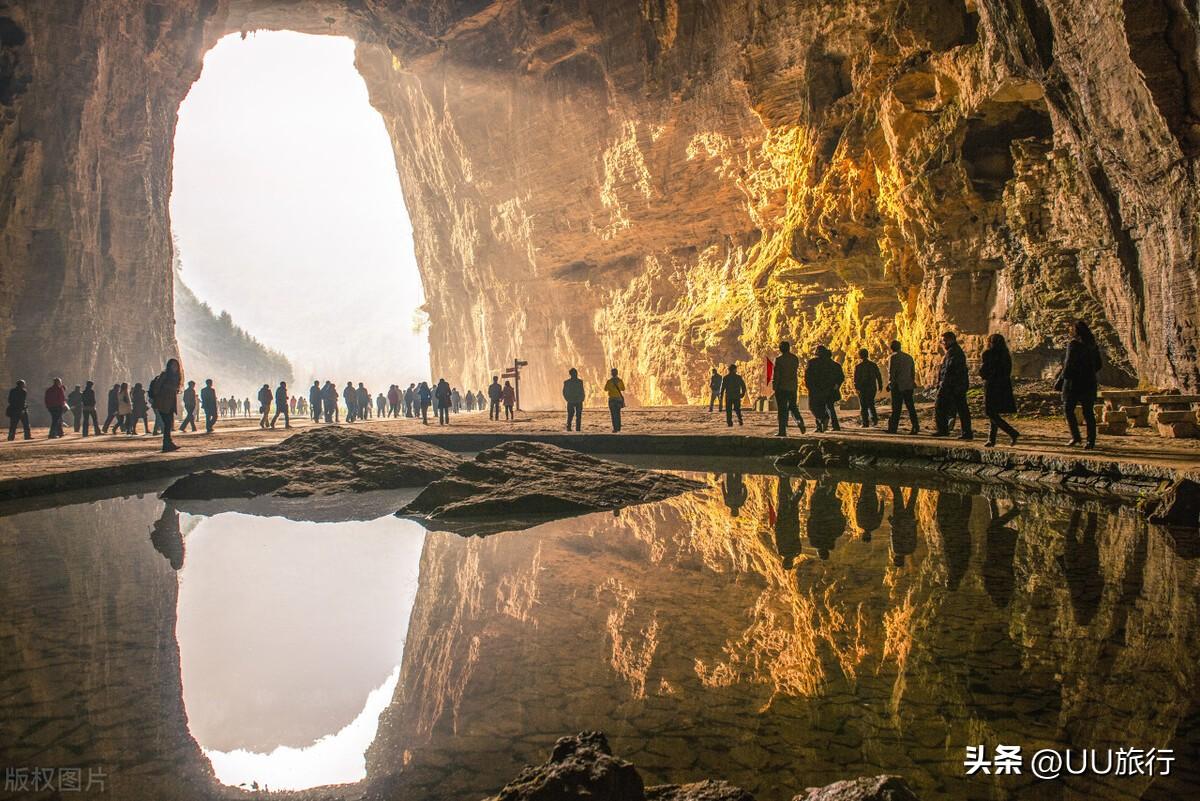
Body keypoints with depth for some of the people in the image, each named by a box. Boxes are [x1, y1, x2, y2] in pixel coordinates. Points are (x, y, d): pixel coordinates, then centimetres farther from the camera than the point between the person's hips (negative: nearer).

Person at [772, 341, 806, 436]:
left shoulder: (779, 359, -10)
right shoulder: (794, 358, 7)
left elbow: (776, 374, -12)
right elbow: (795, 370, 15)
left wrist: (774, 386, -5)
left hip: (782, 387, -5)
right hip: (793, 386, 5)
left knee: (782, 409, -1)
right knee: (792, 406, 18)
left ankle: (782, 431, -3)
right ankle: (800, 421, -5)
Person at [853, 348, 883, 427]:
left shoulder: (858, 366, -7)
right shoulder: (874, 365, 4)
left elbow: (856, 378, -10)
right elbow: (879, 376, 6)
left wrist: (856, 388, -7)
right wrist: (880, 386, 13)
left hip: (862, 388, -3)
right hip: (872, 388, 3)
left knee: (863, 406, 3)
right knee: (871, 404, 19)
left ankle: (865, 423, 1)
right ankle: (874, 418, 2)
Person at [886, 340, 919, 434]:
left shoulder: (893, 357, -7)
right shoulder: (909, 357, 13)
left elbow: (891, 372, -10)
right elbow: (913, 372, 16)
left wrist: (890, 384, -1)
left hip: (898, 386, -6)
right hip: (909, 386, 6)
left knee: (896, 408, -2)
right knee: (910, 406, 7)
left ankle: (893, 428, 2)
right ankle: (915, 426, -1)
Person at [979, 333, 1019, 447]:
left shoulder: (989, 354, -10)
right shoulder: (1006, 355, 10)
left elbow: (982, 372, -10)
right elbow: (1008, 372, 15)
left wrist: (981, 364, 9)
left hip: (992, 387, -7)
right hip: (1005, 388, 7)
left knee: (991, 414, -3)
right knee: (994, 414, 14)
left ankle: (1013, 433, -15)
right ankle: (991, 440, 14)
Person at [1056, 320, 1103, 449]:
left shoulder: (1073, 344, -11)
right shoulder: (1093, 345, 8)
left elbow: (1069, 364, -14)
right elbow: (1098, 365, 13)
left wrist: (1062, 377, -1)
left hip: (1074, 381, -6)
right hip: (1089, 382, 6)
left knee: (1068, 409, 8)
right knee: (1088, 412, 7)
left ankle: (1075, 437, 2)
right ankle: (1091, 441, 4)